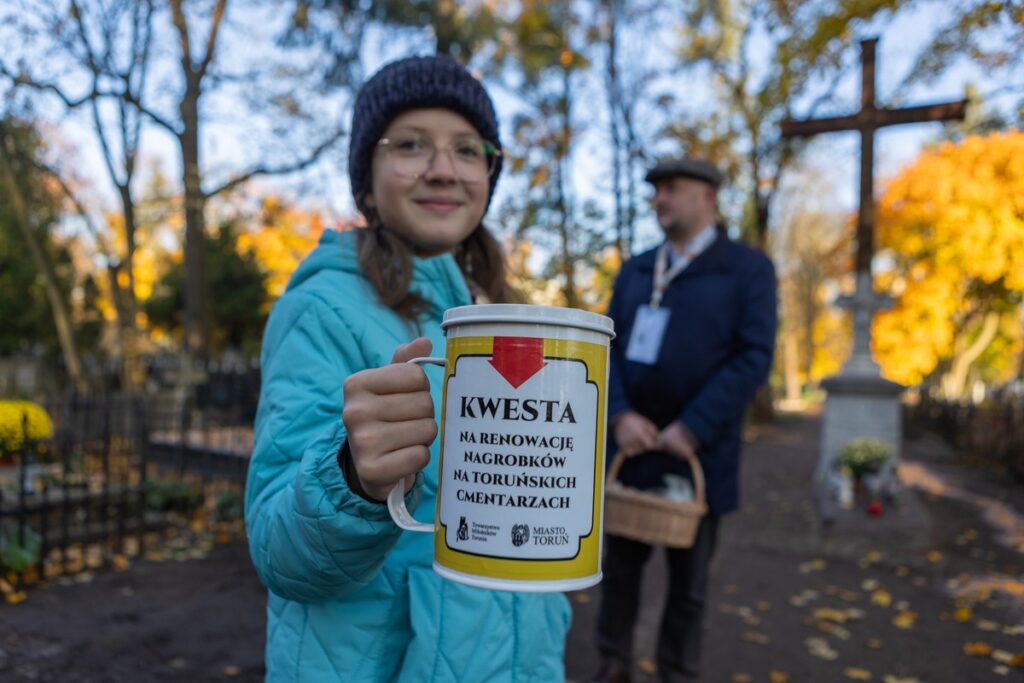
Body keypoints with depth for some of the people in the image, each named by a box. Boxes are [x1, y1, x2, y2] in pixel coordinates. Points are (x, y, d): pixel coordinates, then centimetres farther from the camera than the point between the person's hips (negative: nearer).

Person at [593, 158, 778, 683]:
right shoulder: (634, 270, 12)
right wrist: (618, 415, -12)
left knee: (688, 582, 11)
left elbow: (753, 357, -12)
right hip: (631, 447, 4)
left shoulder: (748, 268, -2)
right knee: (620, 567, 13)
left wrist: (692, 429, -18)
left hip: (698, 452, -3)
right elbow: (607, 345, 5)